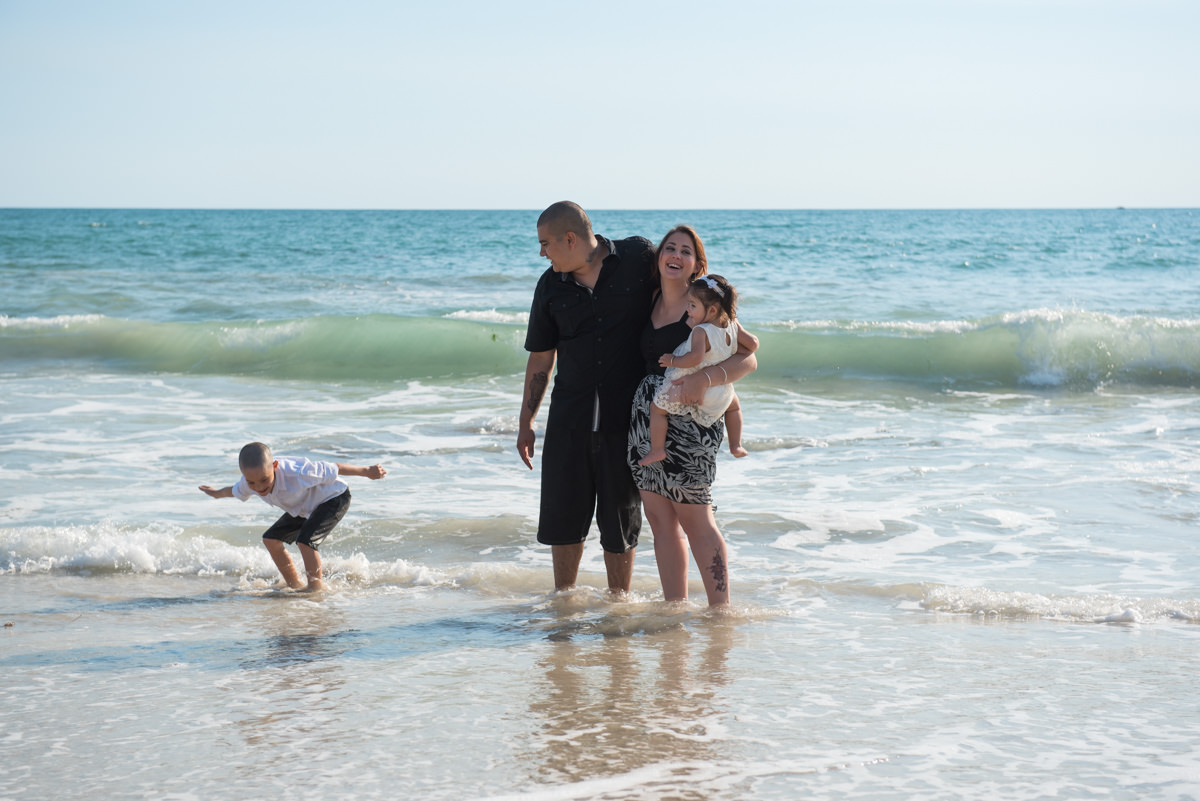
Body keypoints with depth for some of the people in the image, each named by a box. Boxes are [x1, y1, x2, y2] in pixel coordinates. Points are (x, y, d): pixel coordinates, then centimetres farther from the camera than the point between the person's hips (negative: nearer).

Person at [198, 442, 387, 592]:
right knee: (271, 539, 4)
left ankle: (316, 586, -9)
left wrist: (367, 472, -20)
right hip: (304, 508, 8)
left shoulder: (296, 474, -42)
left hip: (333, 498, -8)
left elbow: (333, 469, -29)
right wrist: (217, 493, 28)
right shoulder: (248, 483, -20)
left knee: (305, 540, -26)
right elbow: (235, 491, 8)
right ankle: (295, 585, 15)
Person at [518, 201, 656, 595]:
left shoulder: (639, 257, -6)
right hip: (569, 414, 3)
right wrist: (525, 424, 10)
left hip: (626, 412, -3)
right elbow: (541, 358, 10)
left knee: (620, 516, 5)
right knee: (562, 513, 6)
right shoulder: (551, 286, 4)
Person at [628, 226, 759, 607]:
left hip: (687, 420, -7)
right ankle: (674, 605, 17)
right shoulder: (652, 303, 12)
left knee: (695, 521, -5)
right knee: (660, 519, 9)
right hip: (646, 415, 7)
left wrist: (705, 378, -28)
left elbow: (748, 359, -13)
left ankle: (720, 611, 1)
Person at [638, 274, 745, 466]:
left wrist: (674, 361, -24)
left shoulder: (701, 331, -23)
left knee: (656, 407, 5)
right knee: (734, 404, 37)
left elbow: (696, 357, -37)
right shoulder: (730, 328, 0)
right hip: (720, 394, 7)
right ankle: (736, 445, 37)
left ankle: (657, 449, 1)